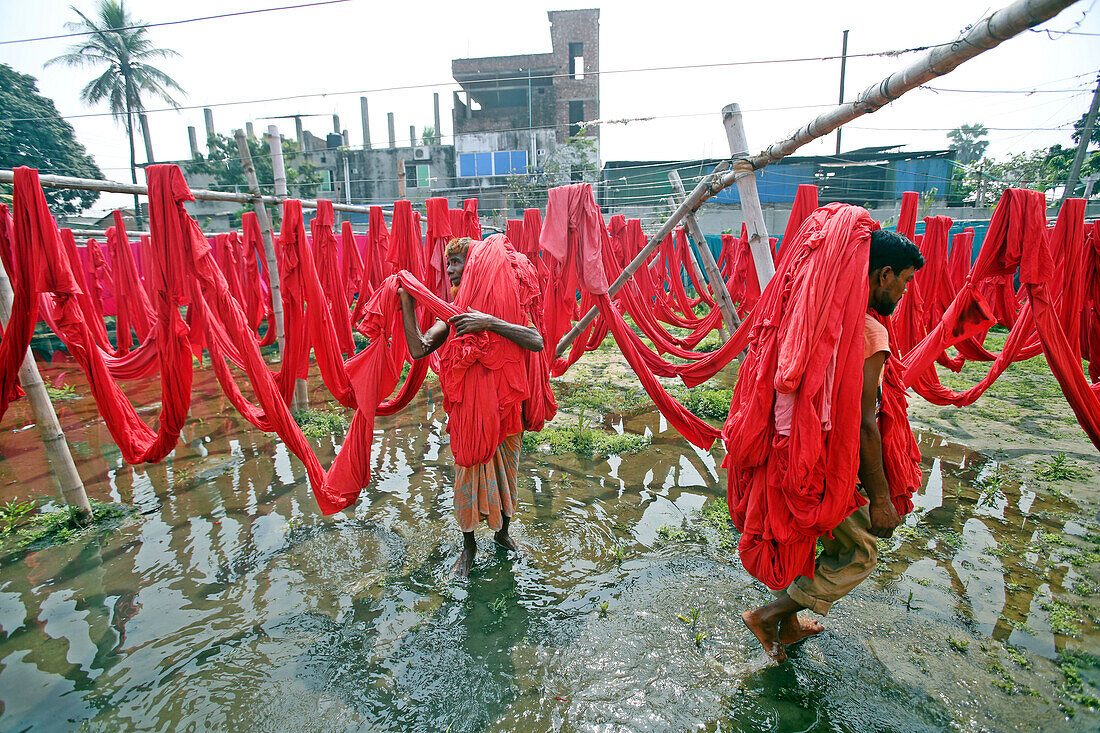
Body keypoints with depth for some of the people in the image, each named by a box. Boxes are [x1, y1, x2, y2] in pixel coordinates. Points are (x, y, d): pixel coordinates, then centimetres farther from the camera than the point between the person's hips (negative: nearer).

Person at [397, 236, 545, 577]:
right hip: (468, 409, 1)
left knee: (505, 472, 16)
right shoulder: (453, 313, 1)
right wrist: (408, 304, -16)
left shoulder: (507, 304, -9)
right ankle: (469, 545, 32)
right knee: (468, 475, 9)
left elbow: (537, 342, -27)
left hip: (506, 406, -1)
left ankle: (502, 532, 42)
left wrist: (491, 323, -36)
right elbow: (419, 349, -11)